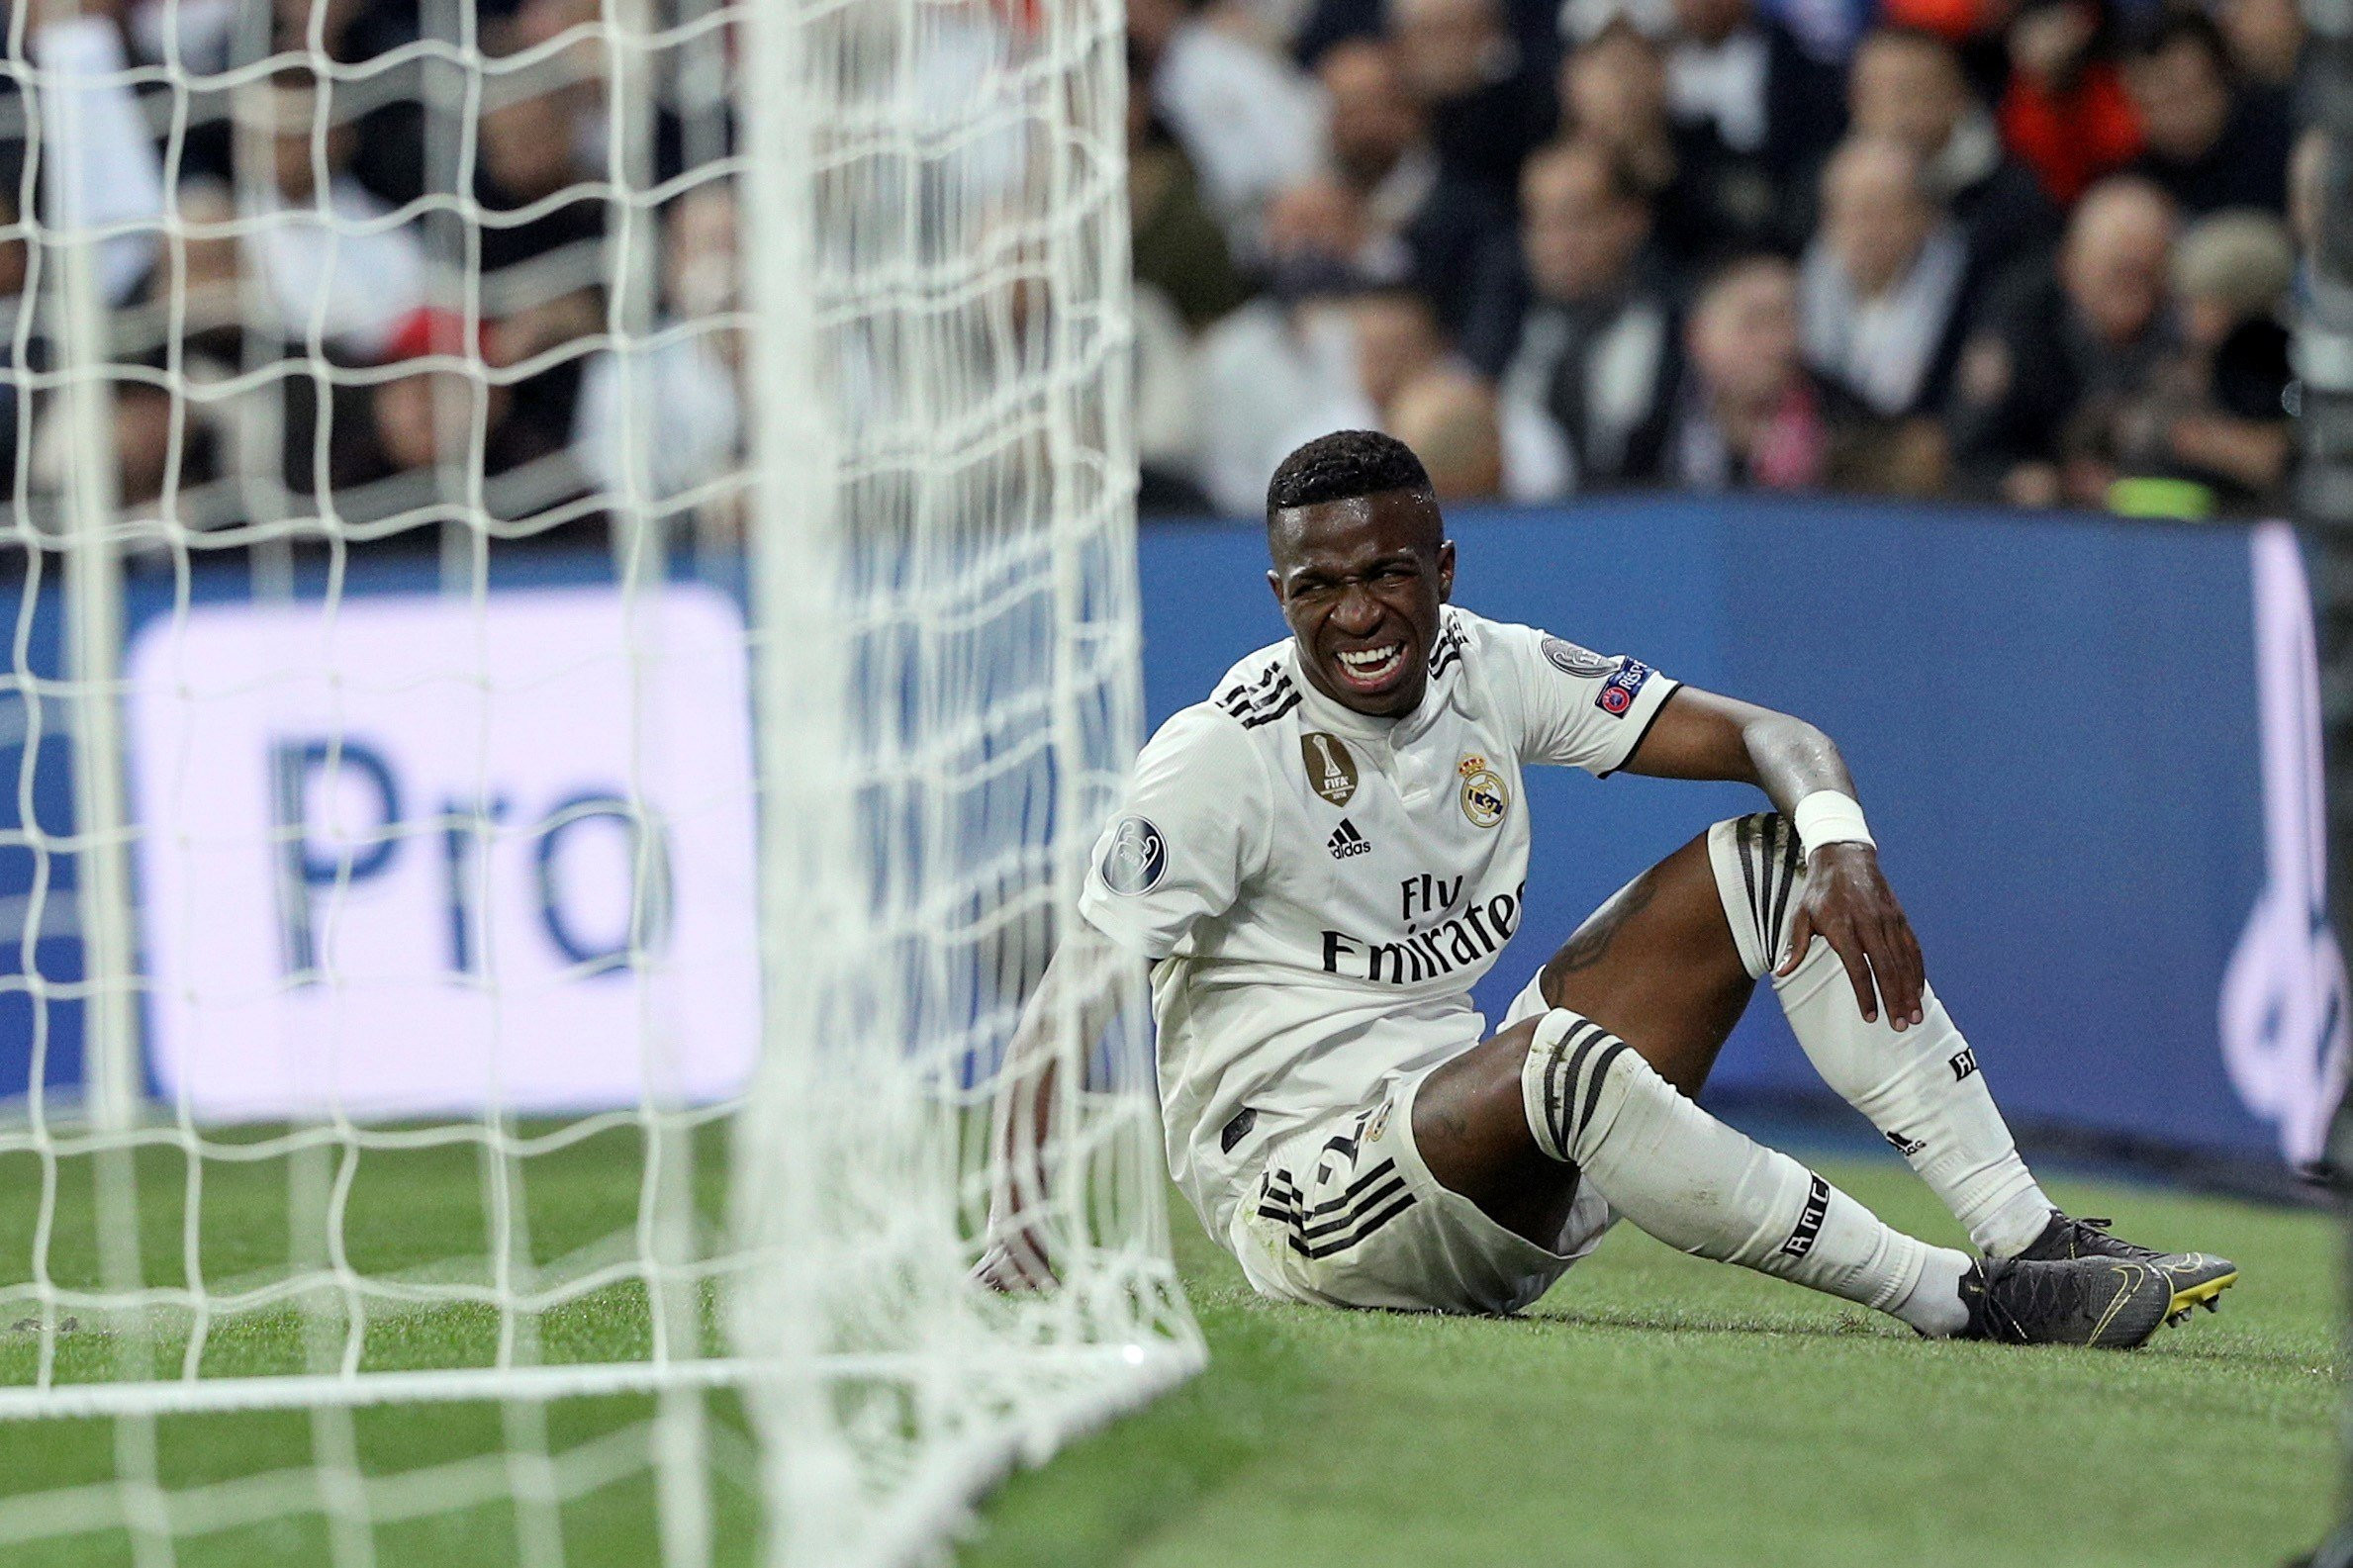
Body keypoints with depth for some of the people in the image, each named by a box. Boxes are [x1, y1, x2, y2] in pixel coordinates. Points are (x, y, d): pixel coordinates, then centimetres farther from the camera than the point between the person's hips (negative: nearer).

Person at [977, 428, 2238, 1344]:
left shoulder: (1487, 672, 2)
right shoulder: (1222, 756, -14)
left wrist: (1839, 846, -21)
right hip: (1306, 1209, -7)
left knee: (1768, 862, -1)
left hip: (1501, 1194, 7)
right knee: (1558, 1055, -38)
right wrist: (1018, 1224, -37)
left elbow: (1770, 737, 2)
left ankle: (2028, 1236, -9)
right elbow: (1073, 994, -21)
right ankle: (1960, 1304, -31)